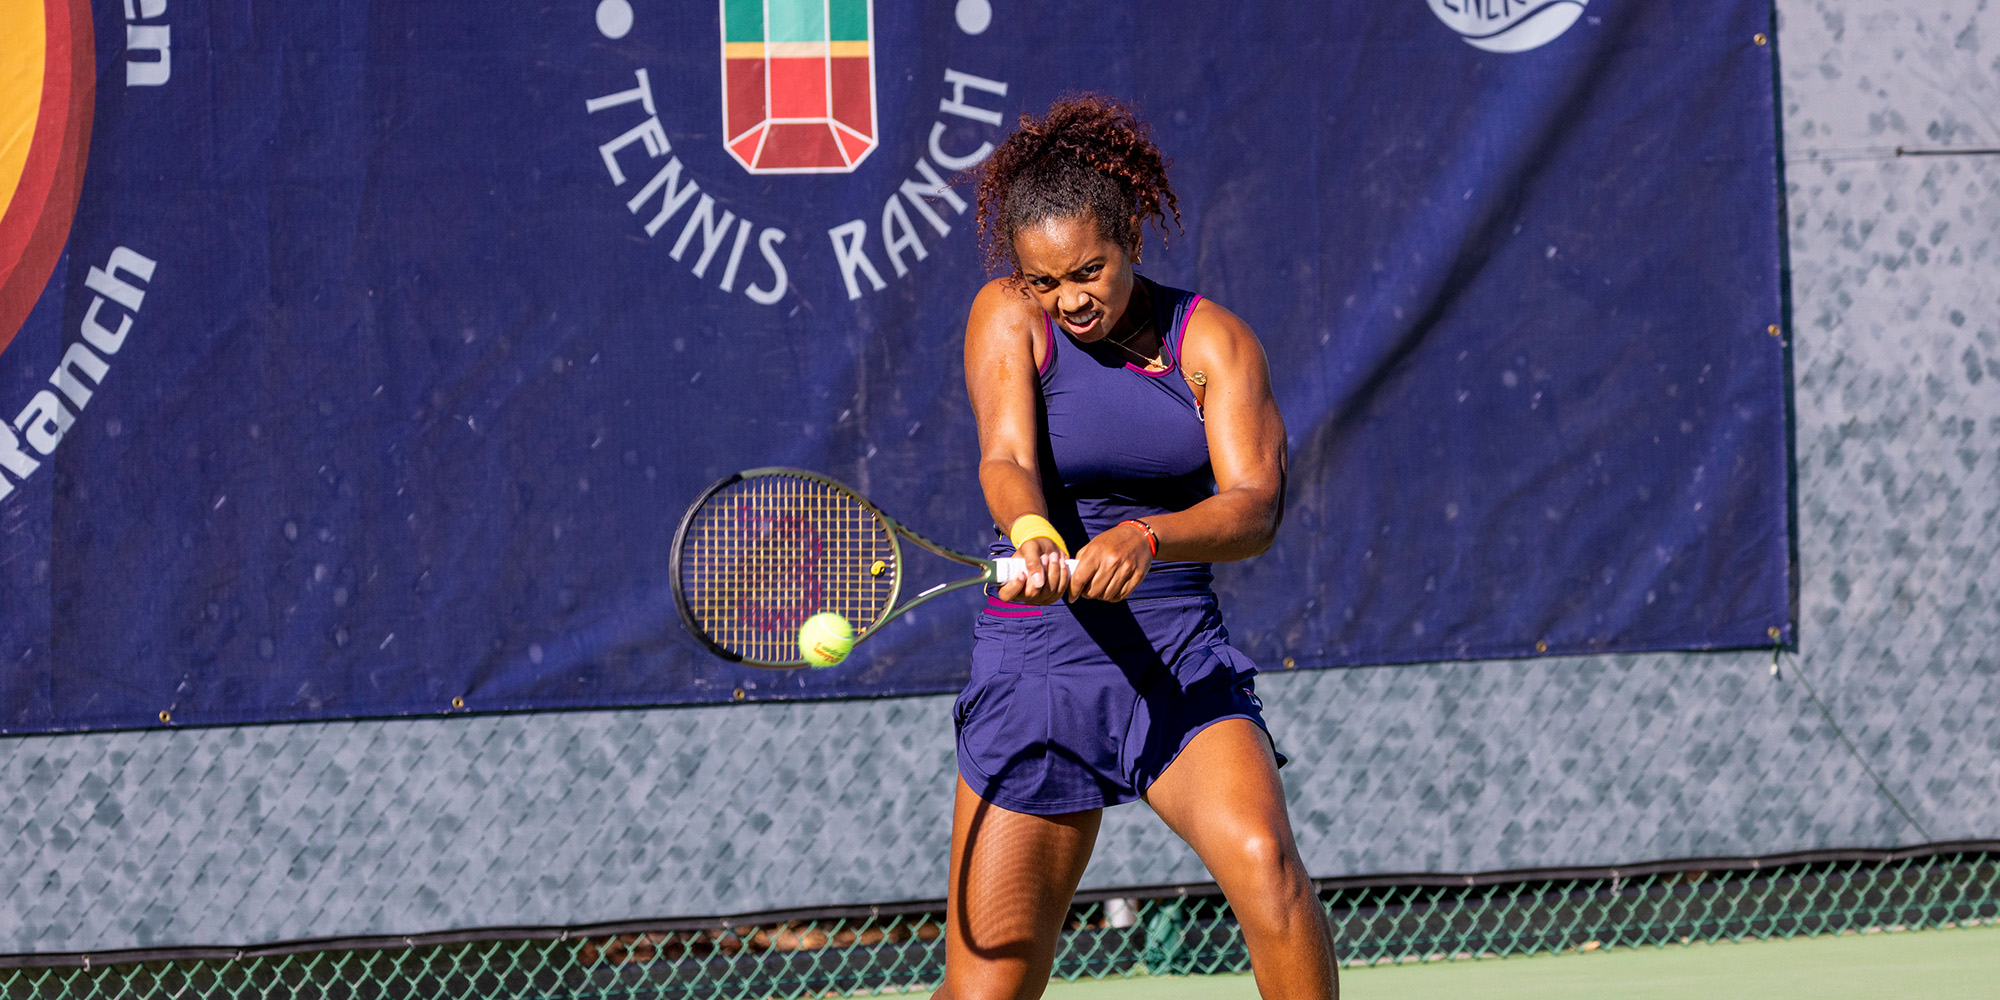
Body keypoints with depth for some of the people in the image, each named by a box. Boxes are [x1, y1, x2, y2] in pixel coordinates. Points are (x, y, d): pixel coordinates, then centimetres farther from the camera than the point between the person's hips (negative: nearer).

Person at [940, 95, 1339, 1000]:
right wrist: (1034, 536, -42)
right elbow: (1006, 457, -19)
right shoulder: (1007, 318, -2)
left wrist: (1146, 538, -35)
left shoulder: (1212, 341, -1)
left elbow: (1254, 506, -14)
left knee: (1262, 858, -26)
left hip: (1182, 655, 1)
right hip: (1036, 660, -1)